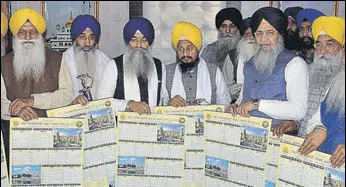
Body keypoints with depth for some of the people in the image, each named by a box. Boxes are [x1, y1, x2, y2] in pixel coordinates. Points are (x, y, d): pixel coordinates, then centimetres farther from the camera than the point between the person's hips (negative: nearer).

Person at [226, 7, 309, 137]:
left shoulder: (295, 64, 0)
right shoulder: (250, 65, 22)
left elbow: (299, 110, -12)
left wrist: (257, 104, -12)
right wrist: (235, 107, 8)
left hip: (277, 136, -4)